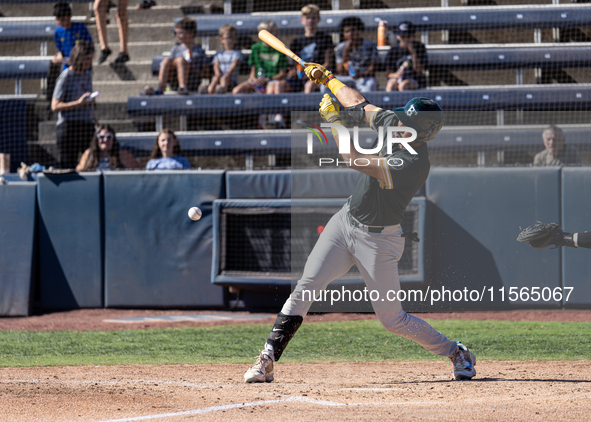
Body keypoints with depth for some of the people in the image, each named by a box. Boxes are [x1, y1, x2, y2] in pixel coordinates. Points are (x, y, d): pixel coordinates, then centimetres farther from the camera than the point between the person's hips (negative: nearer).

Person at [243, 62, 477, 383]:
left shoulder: (413, 163, -28)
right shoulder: (393, 124, -4)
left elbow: (354, 159, -31)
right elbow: (359, 104, 14)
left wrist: (334, 120, -22)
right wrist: (328, 79, 6)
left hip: (378, 240, -7)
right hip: (346, 221, 7)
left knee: (392, 318, 2)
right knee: (306, 286, -6)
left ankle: (456, 353, 22)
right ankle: (267, 361, -5)